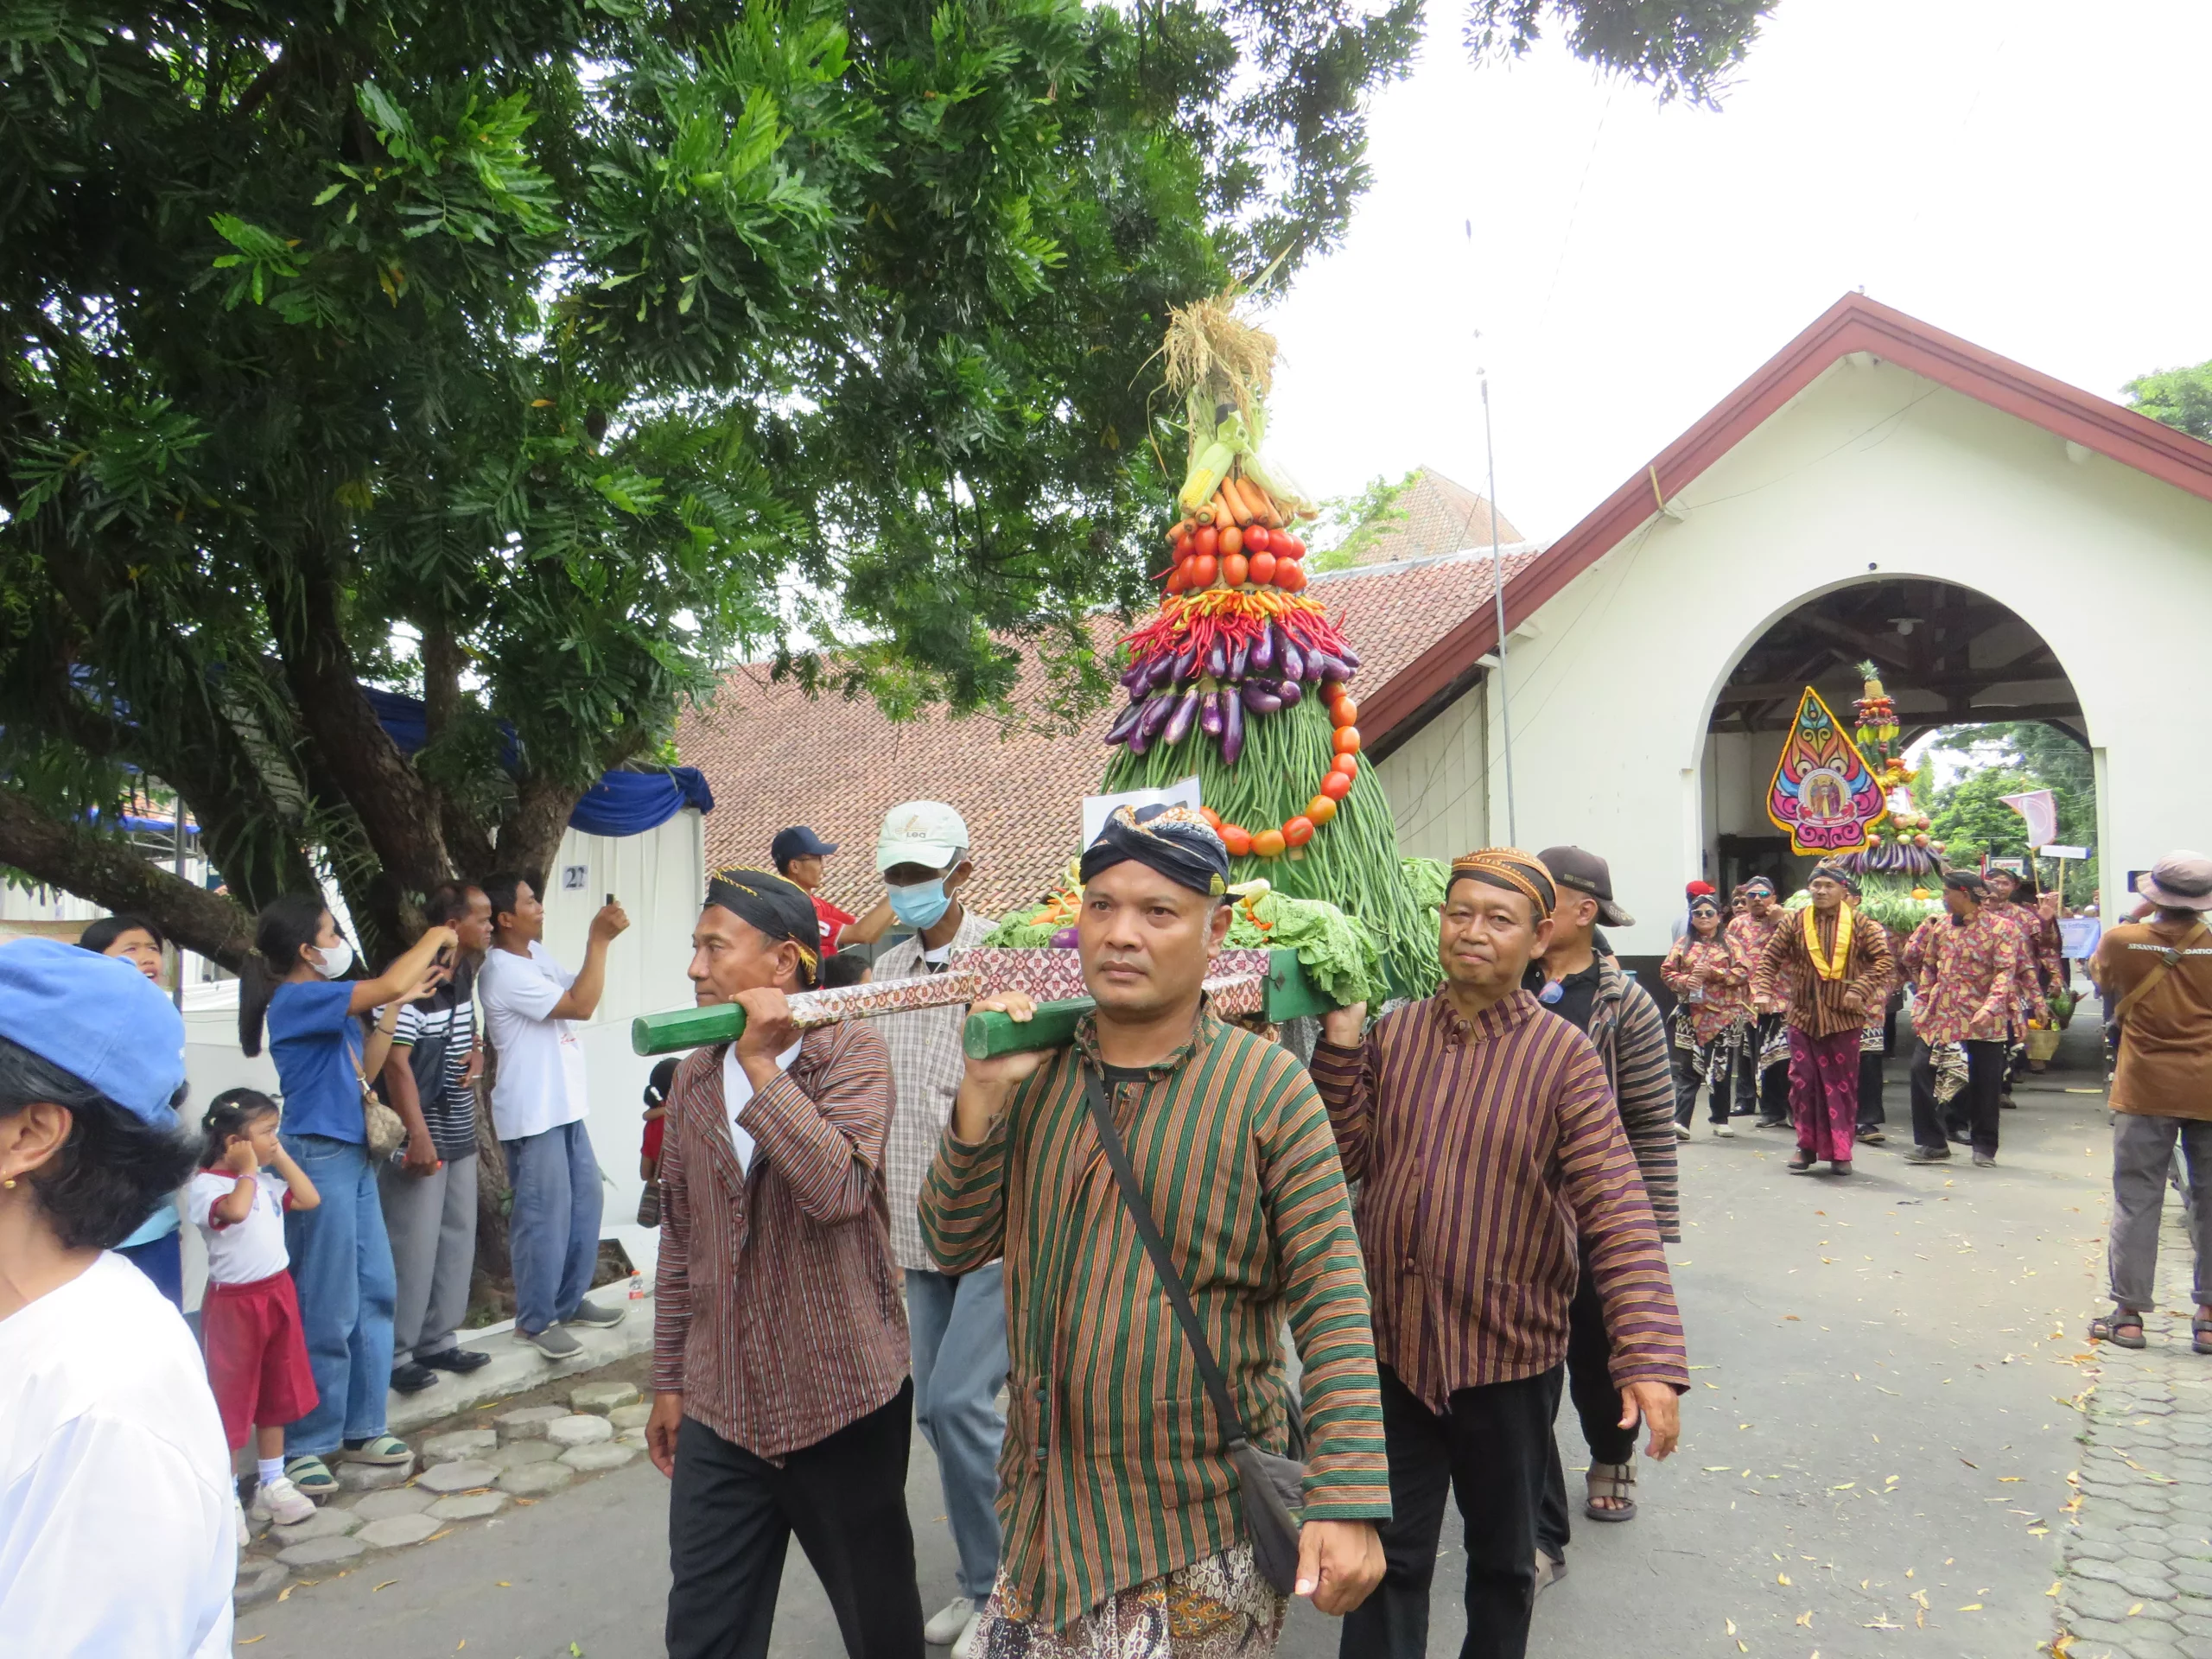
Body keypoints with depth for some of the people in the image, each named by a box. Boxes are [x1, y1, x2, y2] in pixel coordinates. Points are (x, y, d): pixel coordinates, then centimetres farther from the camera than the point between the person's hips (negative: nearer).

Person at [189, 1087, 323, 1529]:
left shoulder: (267, 1179, 5)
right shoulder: (204, 1185, -16)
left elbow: (310, 1199, 5)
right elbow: (235, 1210, -34)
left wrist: (282, 1159, 1)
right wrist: (248, 1170, -19)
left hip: (278, 1293, 7)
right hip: (233, 1303, -7)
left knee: (276, 1393, 16)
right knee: (229, 1400, 2)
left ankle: (271, 1484, 30)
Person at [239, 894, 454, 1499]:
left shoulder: (329, 1007, 13)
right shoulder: (297, 999, -14)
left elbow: (361, 1073, 17)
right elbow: (390, 983, -24)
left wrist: (400, 1004, 12)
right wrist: (436, 936, -8)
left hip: (353, 1156, 9)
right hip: (318, 1158, -9)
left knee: (373, 1294, 12)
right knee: (327, 1310, -1)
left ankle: (360, 1428, 22)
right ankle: (304, 1447, 12)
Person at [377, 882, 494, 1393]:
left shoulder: (465, 975, 7)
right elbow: (395, 1062, -21)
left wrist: (476, 1052, 3)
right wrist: (418, 1136, -22)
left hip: (459, 1133, 9)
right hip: (418, 1136, -9)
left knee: (457, 1239, 14)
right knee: (414, 1248, -1)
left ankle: (437, 1341, 26)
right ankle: (396, 1354, 13)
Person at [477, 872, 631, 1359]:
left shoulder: (536, 953, 8)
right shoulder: (505, 972, -21)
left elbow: (577, 992, 13)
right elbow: (581, 1006, -24)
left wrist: (598, 940, -1)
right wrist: (599, 940, -20)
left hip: (564, 1107, 10)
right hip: (532, 1115, -9)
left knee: (583, 1202, 16)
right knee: (546, 1218, -1)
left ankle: (570, 1300, 30)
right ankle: (535, 1321, 14)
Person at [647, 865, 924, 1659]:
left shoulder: (851, 1050, -11)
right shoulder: (694, 1076, 6)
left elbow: (838, 1189, -28)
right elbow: (681, 1240, 12)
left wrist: (762, 1063, -23)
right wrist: (669, 1381, 13)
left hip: (843, 1401, -4)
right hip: (719, 1407, 5)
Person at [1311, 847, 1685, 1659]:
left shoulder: (1563, 1056, -11)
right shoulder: (1392, 1033, 0)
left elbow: (1617, 1211, -16)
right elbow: (1350, 1157, -2)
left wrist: (1650, 1358, -24)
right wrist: (1340, 1041, -11)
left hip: (1509, 1355, -2)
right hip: (1392, 1345, 2)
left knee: (1502, 1556, 21)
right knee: (1390, 1553, 14)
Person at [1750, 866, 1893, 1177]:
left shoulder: (1858, 924, 0)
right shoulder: (1794, 921, 3)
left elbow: (1883, 958, -1)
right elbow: (1770, 958, 4)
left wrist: (1860, 990, -12)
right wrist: (1763, 991, -9)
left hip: (1843, 1015, -1)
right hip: (1803, 1014, 1)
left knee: (1842, 1083, 4)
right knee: (1803, 1081, 3)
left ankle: (1840, 1151, 14)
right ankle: (1807, 1147, 14)